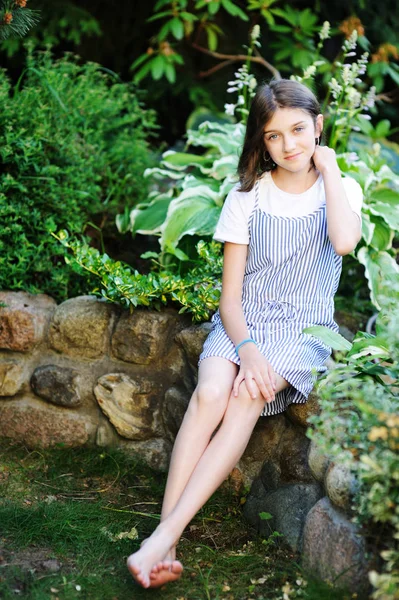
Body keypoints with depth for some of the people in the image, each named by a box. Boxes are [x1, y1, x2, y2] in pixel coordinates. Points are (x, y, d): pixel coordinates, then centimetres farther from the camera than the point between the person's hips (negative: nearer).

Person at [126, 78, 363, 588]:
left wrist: (329, 166, -9)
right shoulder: (247, 198, 3)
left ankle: (166, 535, -32)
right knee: (210, 391, -31)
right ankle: (164, 543, -32)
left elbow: (345, 241, -21)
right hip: (243, 323, 1)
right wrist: (246, 348, -21)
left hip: (302, 330, -1)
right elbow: (230, 296, -1)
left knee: (246, 399, -31)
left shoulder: (341, 189, 5)